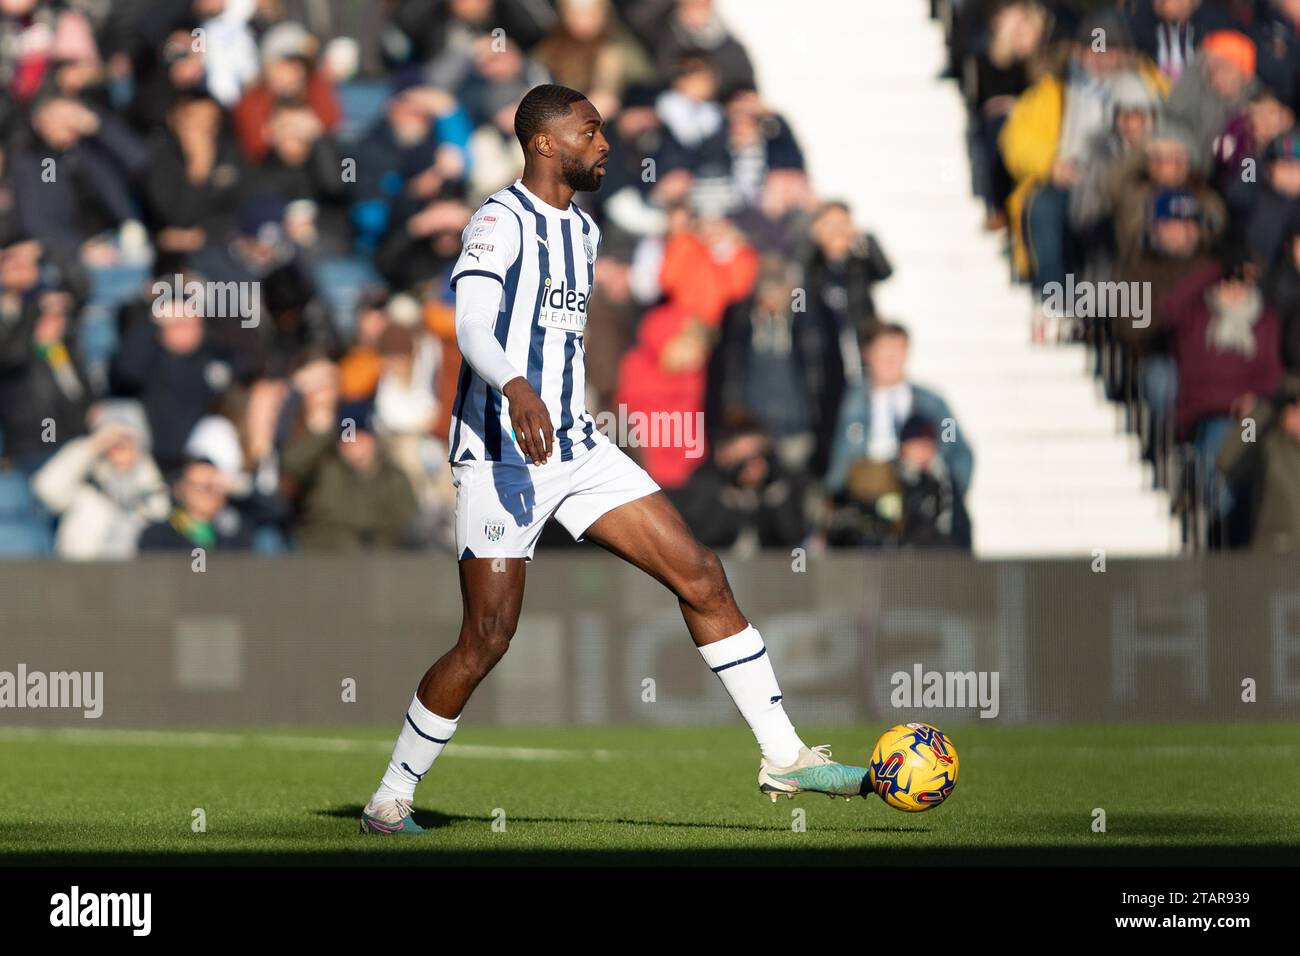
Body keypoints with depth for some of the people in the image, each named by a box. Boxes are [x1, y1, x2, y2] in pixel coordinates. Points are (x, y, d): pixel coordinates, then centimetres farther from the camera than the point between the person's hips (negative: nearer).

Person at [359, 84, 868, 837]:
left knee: (700, 575, -1)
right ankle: (390, 801, 6)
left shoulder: (583, 231, 16)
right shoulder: (502, 222, -11)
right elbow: (472, 328, -26)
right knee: (488, 640, -9)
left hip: (576, 446, 8)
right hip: (503, 455, -8)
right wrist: (516, 389, -44)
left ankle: (784, 757, 2)